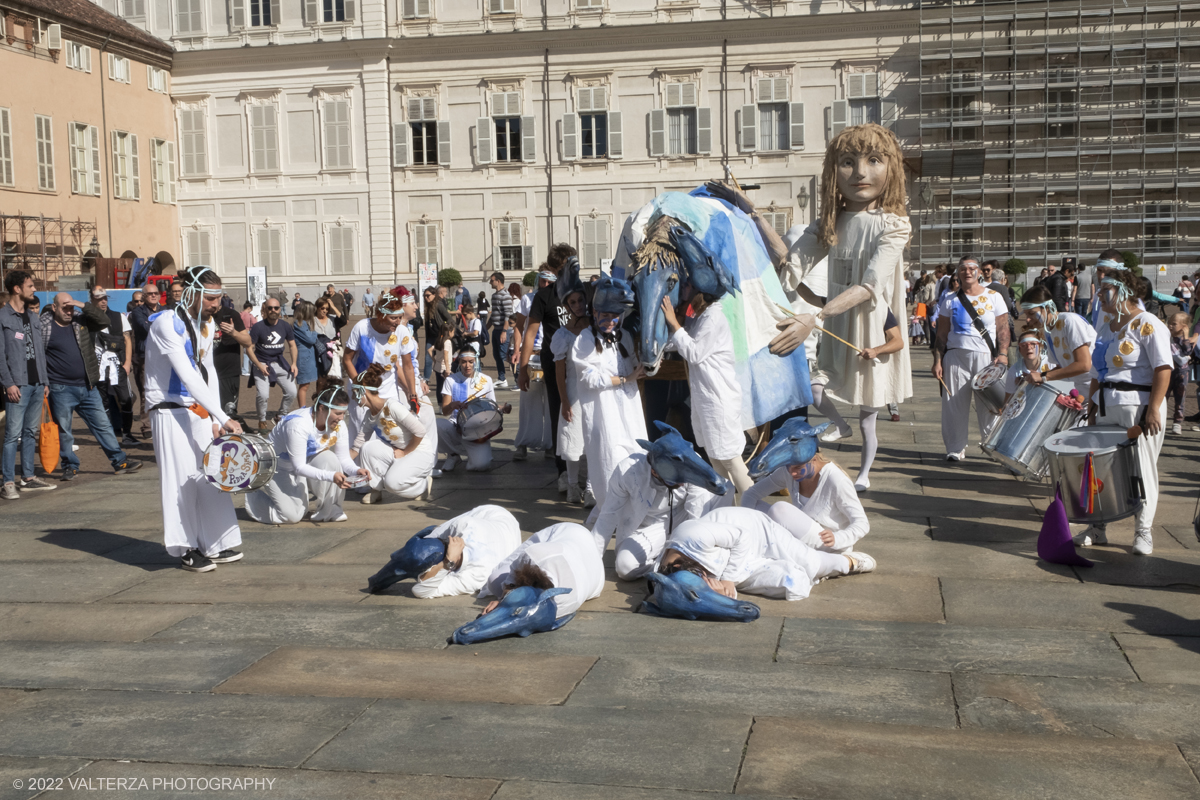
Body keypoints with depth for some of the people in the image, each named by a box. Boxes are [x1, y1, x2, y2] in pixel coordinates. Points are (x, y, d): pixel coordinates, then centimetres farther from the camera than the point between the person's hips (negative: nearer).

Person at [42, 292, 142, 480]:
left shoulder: (81, 320, 7)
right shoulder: (44, 326, -3)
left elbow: (104, 321, -6)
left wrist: (84, 306, -14)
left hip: (88, 387, 3)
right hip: (61, 389, -3)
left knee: (103, 425, 6)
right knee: (63, 431, 6)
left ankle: (120, 461, 11)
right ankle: (70, 467, 19)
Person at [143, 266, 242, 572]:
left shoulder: (207, 324, 8)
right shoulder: (168, 324, -19)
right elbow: (188, 377, -25)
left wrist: (215, 419, 4)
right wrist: (224, 418, -28)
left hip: (199, 410, 8)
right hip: (171, 411, -8)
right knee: (182, 479, -5)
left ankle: (214, 543, 14)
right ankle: (186, 549, 5)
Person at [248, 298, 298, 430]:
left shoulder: (285, 325, 2)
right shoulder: (258, 327, -12)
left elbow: (292, 345, 13)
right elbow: (249, 347, -9)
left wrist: (294, 363, 1)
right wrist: (259, 365, -18)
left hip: (280, 363, 5)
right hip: (262, 363, -5)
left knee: (291, 392, -1)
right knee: (263, 395, -19)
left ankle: (281, 416, 23)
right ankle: (262, 421, 6)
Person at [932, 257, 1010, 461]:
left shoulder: (993, 297, 6)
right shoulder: (950, 300, 9)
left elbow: (1003, 329, 3)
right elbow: (942, 334, 8)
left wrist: (1002, 354, -11)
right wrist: (938, 361, 0)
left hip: (986, 358, -1)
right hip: (956, 357, 1)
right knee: (955, 404, 1)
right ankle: (955, 448, 9)